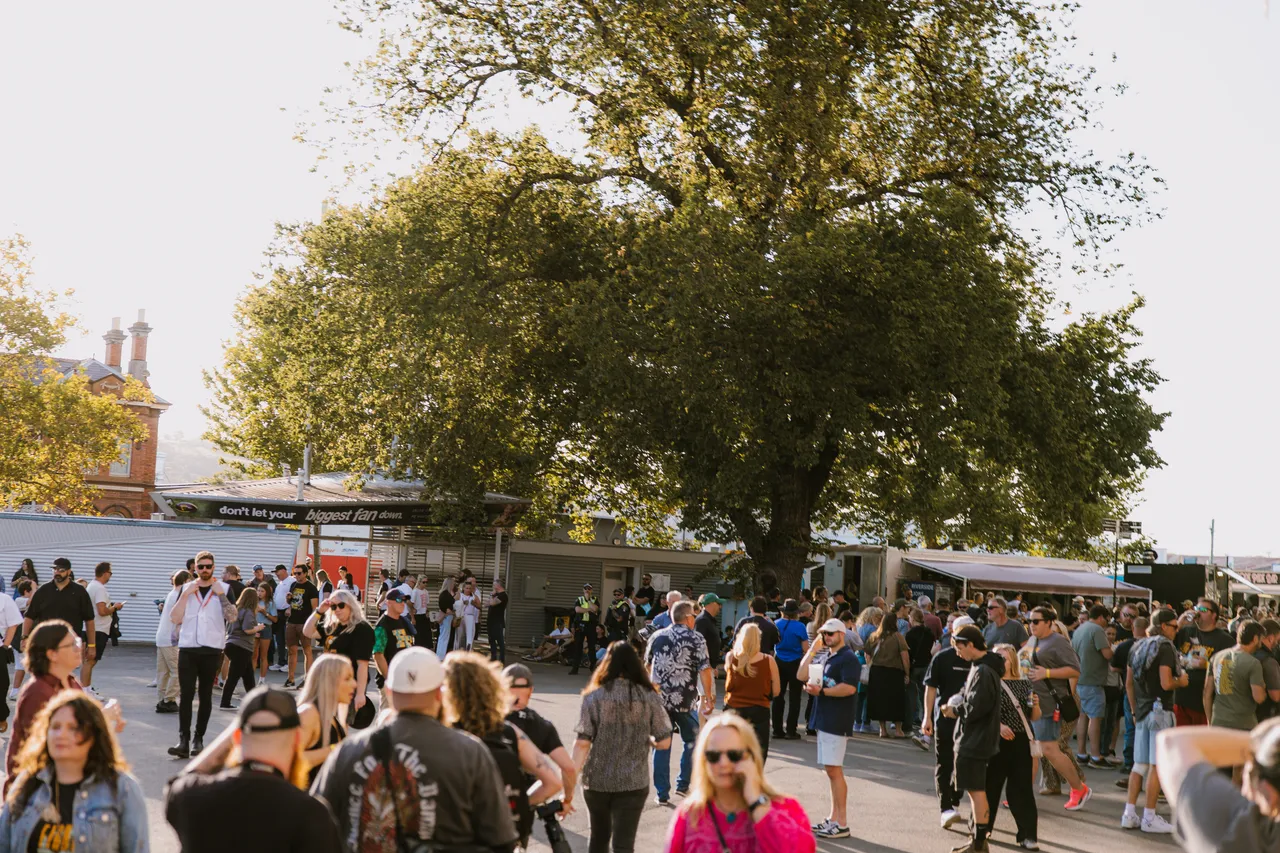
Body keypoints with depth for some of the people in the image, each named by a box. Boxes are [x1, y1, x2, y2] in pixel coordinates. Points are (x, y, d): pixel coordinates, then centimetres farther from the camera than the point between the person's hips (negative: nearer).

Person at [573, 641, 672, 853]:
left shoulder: (594, 696, -7)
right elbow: (664, 743, -3)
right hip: (633, 782, -1)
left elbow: (582, 742, -11)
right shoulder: (649, 697, -4)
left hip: (597, 780, 1)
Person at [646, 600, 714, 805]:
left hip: (659, 698, 3)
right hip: (685, 701, -3)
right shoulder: (696, 639, -6)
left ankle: (662, 793, 7)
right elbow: (704, 669, -11)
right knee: (692, 741, 17)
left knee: (662, 745, 7)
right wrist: (708, 697, -6)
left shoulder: (657, 637, 7)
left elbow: (647, 665, 18)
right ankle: (683, 784, 19)